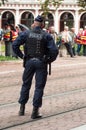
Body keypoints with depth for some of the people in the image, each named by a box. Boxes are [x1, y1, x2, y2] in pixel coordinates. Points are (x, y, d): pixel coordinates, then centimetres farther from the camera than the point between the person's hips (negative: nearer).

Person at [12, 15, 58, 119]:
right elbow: (54, 51, -13)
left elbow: (15, 45, -6)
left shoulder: (26, 33, -1)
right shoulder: (46, 35, -5)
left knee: (26, 84, 16)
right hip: (41, 63, -2)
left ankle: (22, 108, 20)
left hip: (29, 61, 2)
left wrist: (21, 56, 3)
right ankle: (35, 111, 1)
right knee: (39, 87, 4)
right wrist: (49, 60, 2)